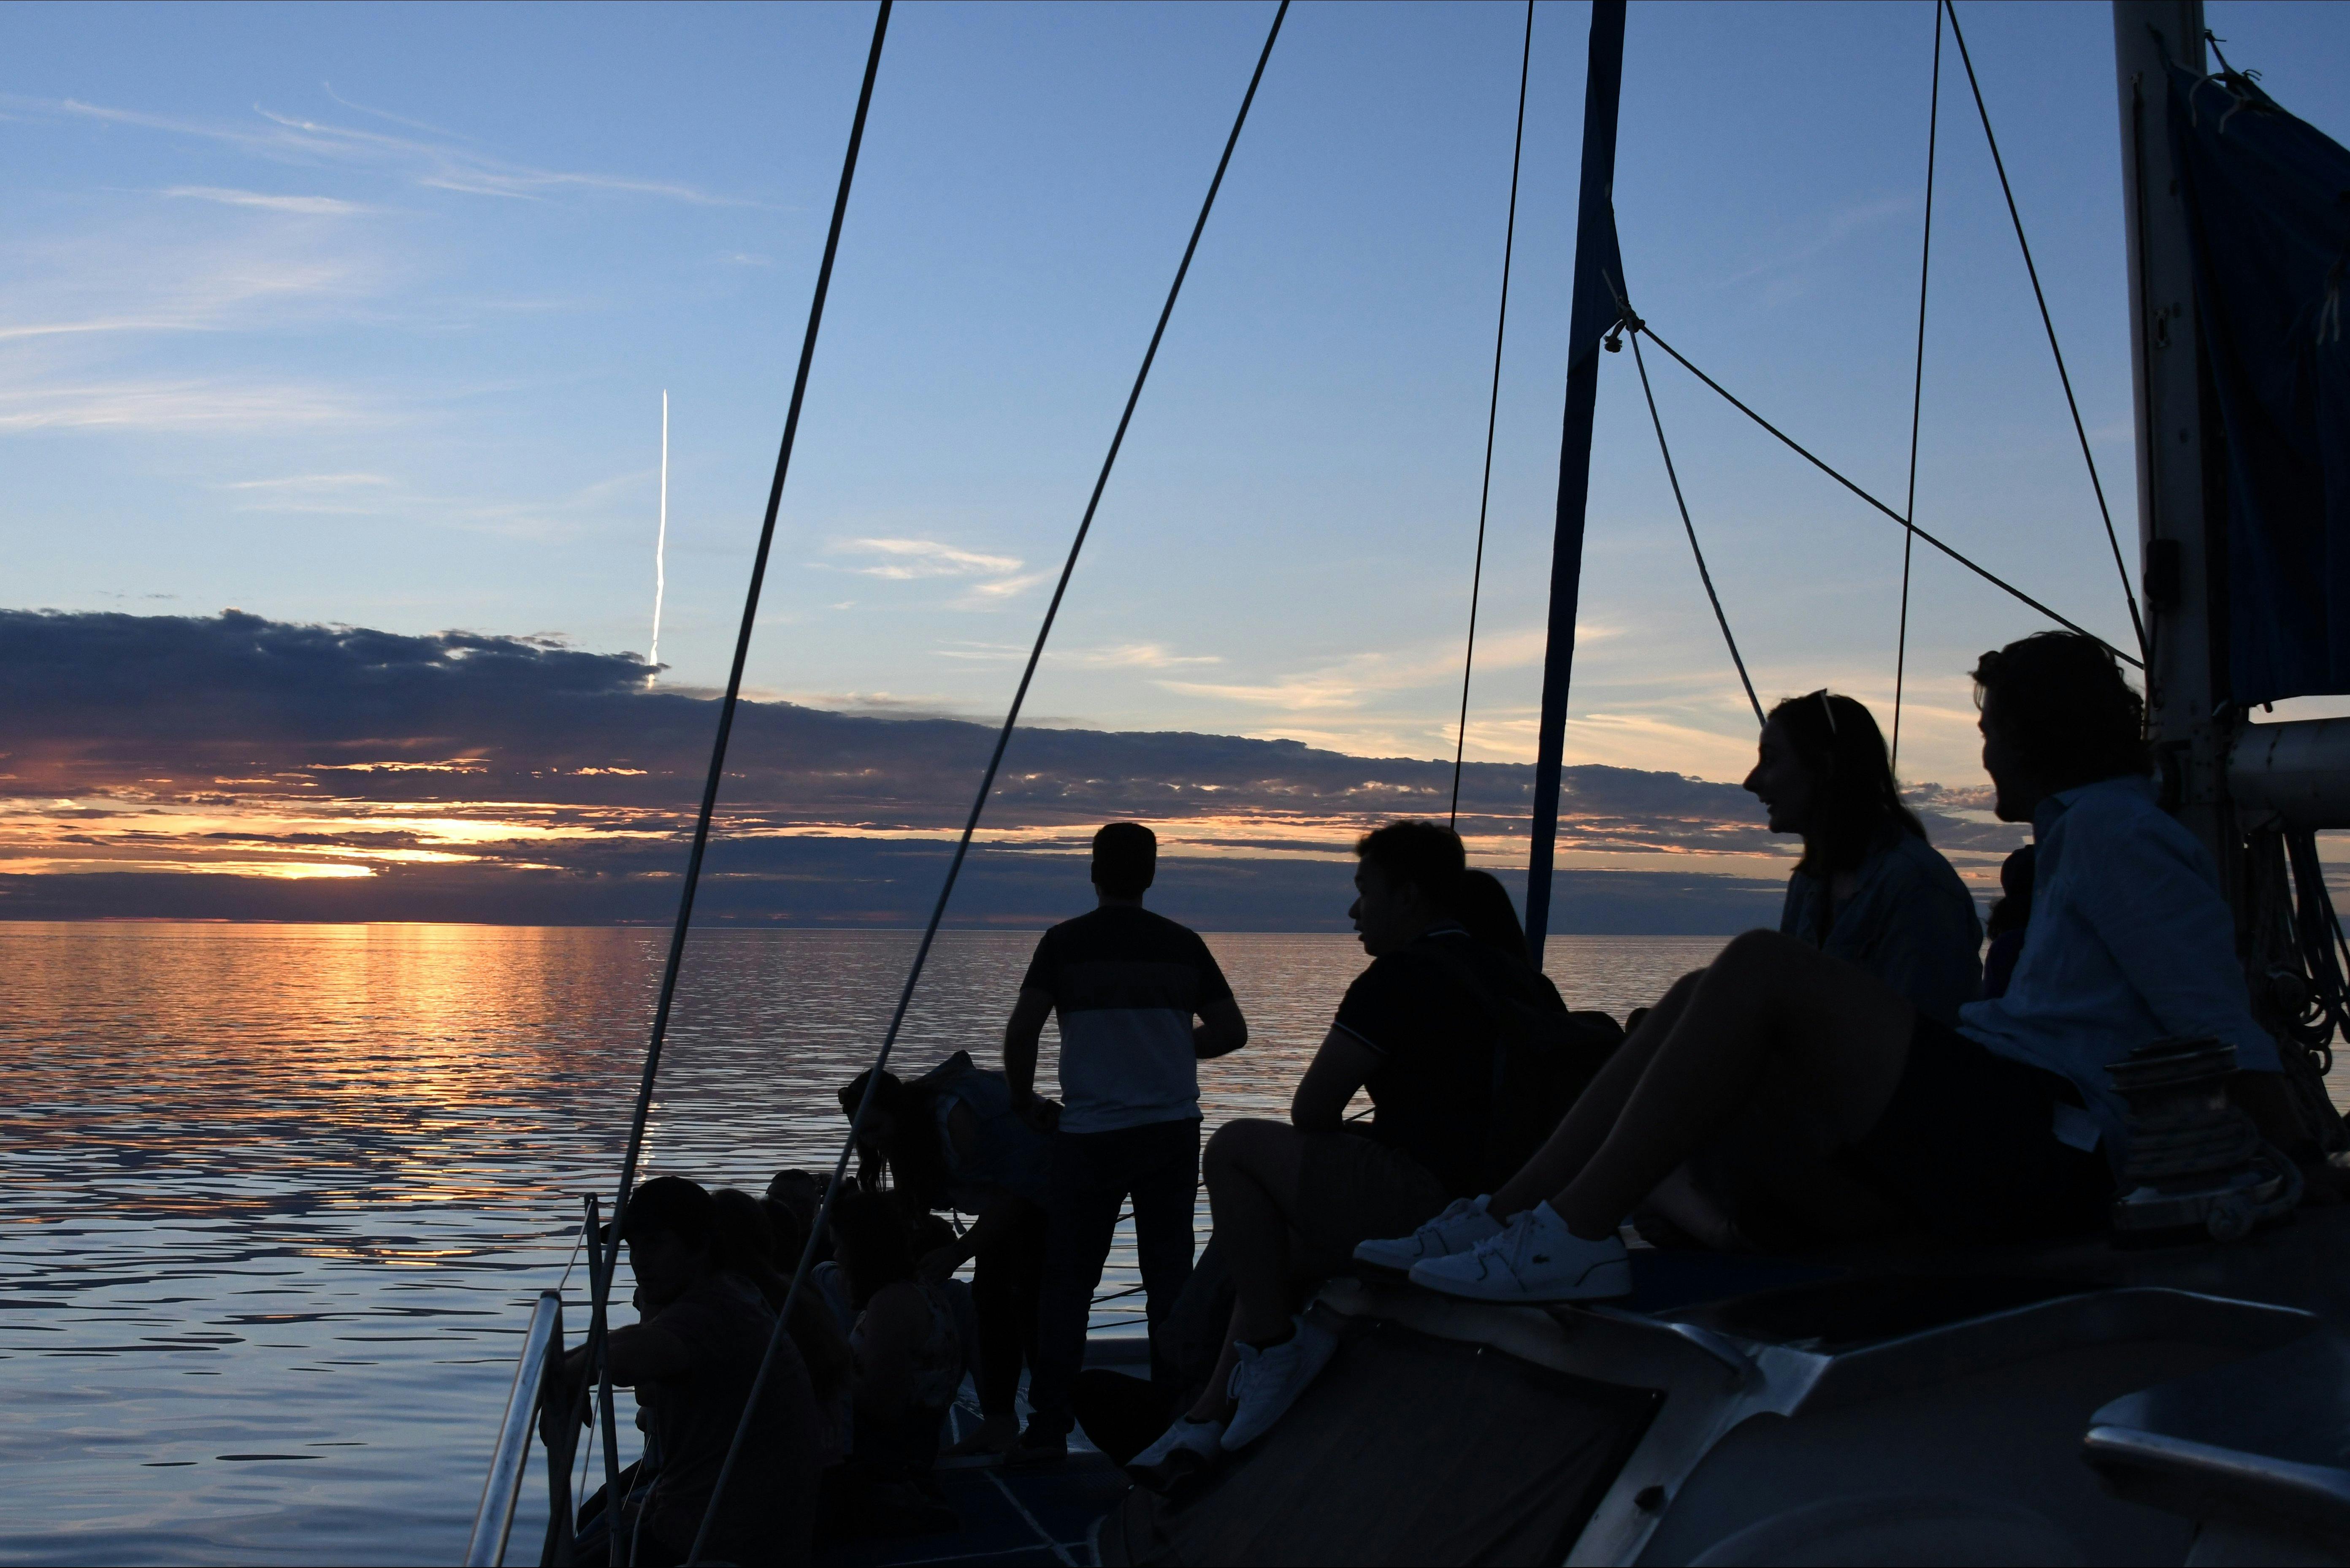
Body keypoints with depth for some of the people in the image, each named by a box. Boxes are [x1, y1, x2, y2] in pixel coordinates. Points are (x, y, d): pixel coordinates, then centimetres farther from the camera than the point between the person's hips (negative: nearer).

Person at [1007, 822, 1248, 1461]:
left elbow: (1021, 1033, -12)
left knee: (1068, 1279, 6)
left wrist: (1026, 1102, 3)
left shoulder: (1066, 943, -5)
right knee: (1169, 1273, 10)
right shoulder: (1183, 945, 2)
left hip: (1089, 1134, -2)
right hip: (1173, 1130, 2)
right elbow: (1231, 1032, 4)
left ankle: (1049, 1425, 6)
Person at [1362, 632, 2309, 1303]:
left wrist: (2291, 1168, -14)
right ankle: (1509, 1215, -5)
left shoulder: (2111, 826, -4)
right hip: (2003, 1126, 10)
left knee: (1761, 970, -22)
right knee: (1704, 1002, 3)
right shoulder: (2085, 833, 27)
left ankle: (1573, 1235, -25)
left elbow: (2223, 1025, -11)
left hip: (2039, 1148, -10)